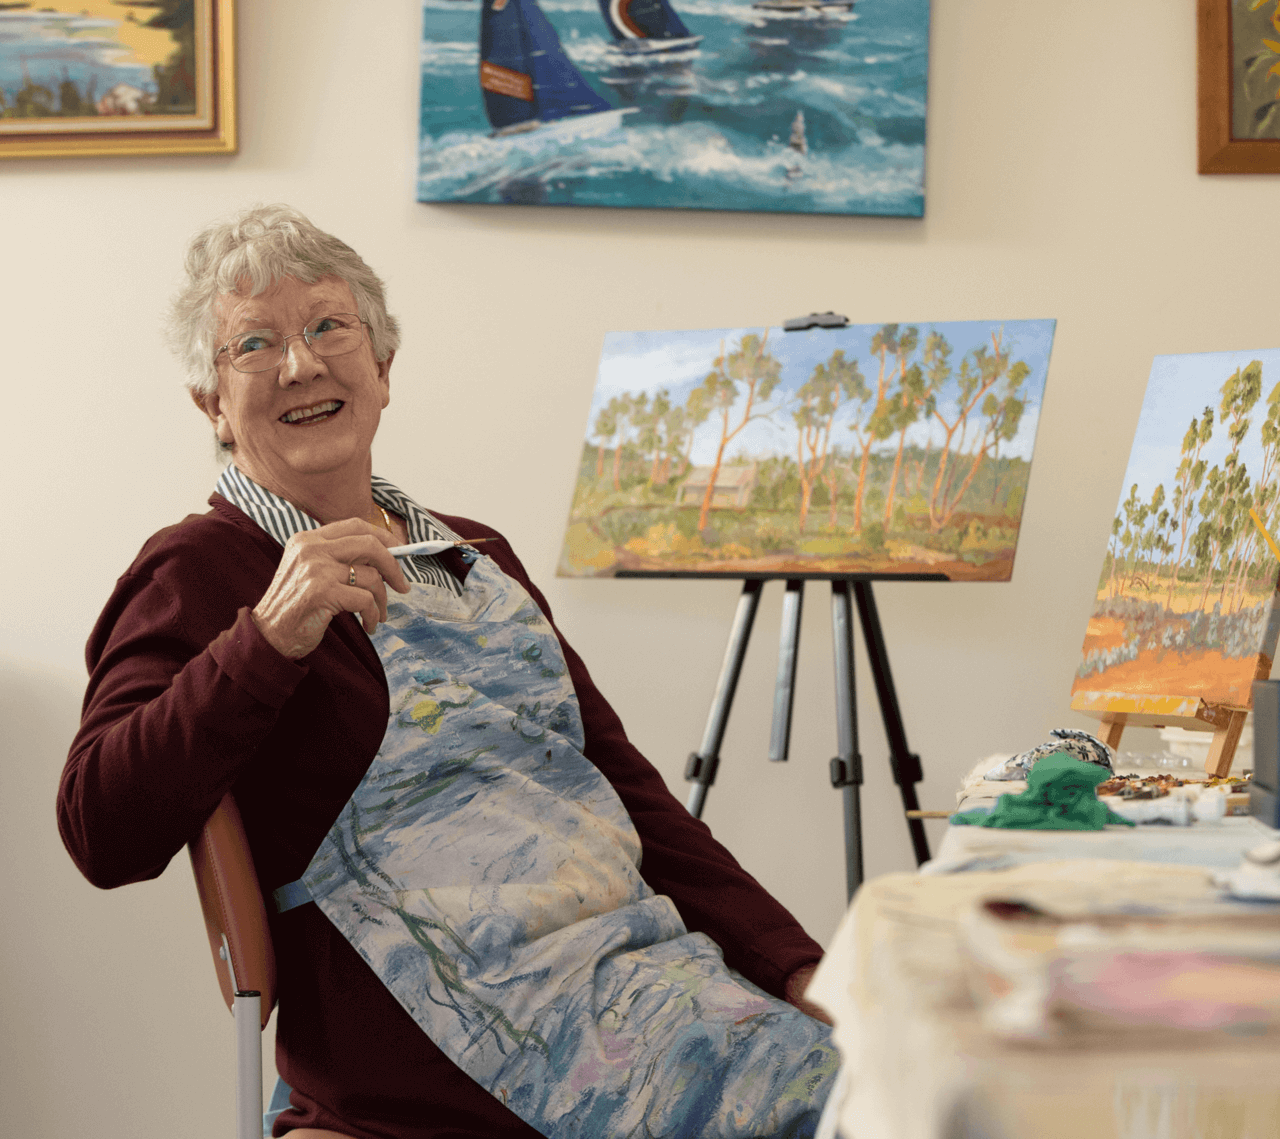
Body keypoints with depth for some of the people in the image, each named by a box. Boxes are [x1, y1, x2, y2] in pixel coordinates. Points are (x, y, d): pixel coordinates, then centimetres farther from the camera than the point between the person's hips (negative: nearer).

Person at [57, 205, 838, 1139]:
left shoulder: (476, 556, 23)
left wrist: (795, 963, 8)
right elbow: (103, 834, -13)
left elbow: (623, 781, 19)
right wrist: (269, 638, -22)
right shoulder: (198, 571, 1)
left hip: (651, 953, 7)